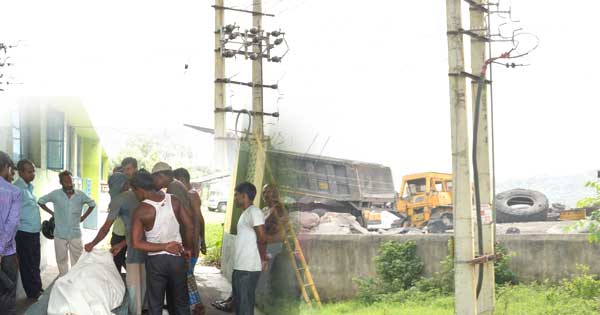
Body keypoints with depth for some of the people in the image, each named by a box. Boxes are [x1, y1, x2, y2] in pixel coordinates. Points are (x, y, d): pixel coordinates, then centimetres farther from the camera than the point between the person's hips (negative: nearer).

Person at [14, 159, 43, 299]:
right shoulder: (18, 189, -18)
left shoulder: (29, 187, 13)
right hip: (25, 234, -9)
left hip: (34, 233, 9)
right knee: (28, 266, 2)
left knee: (35, 264, 18)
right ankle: (33, 294, 11)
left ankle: (37, 290, 29)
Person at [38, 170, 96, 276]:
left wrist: (84, 216, 6)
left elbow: (92, 204, 12)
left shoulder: (80, 195, -5)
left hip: (75, 234, 1)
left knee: (77, 261, 4)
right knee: (62, 260, 9)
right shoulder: (55, 194, -8)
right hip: (60, 234, 0)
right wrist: (52, 213, 2)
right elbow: (41, 201, 6)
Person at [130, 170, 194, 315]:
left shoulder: (141, 210, -12)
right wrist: (187, 248, 12)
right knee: (180, 302, 15)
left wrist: (164, 247, -13)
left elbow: (136, 243, -17)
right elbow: (190, 227, -1)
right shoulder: (173, 200, -4)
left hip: (156, 261, -3)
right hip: (177, 258, 3)